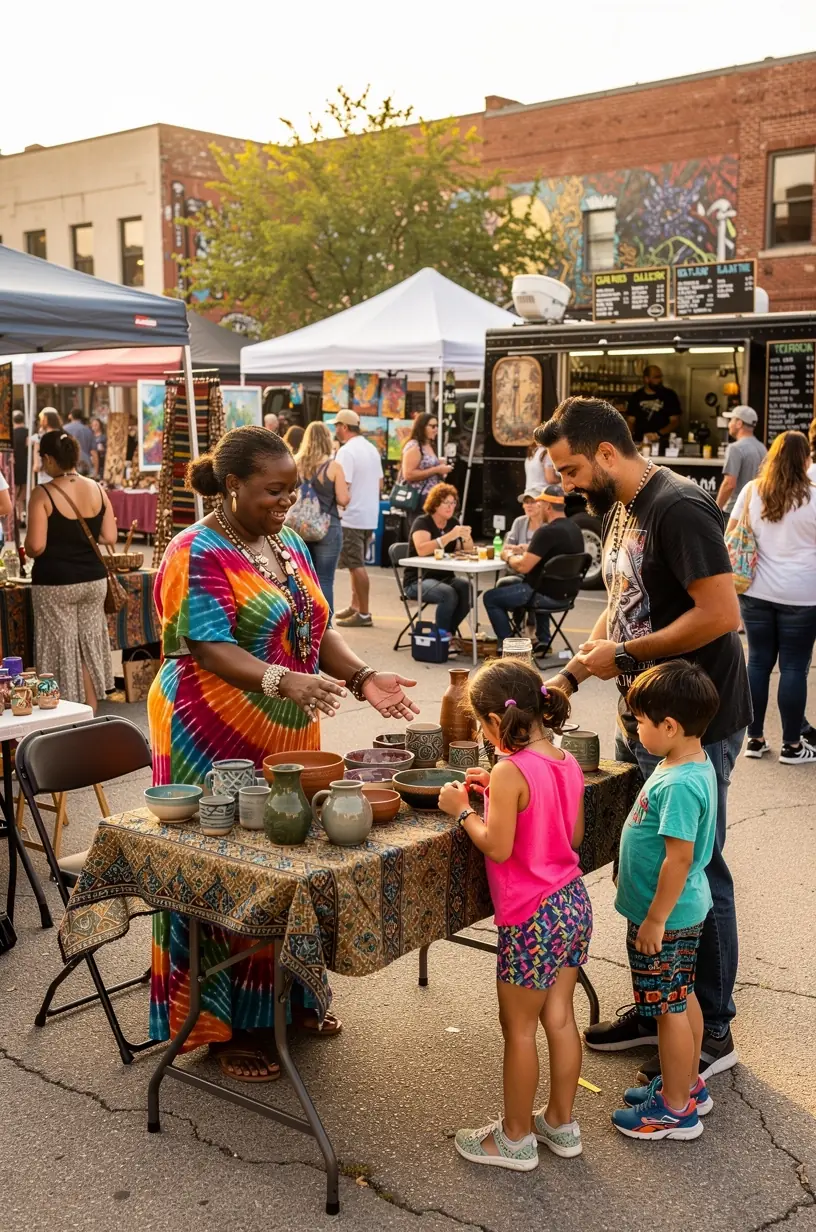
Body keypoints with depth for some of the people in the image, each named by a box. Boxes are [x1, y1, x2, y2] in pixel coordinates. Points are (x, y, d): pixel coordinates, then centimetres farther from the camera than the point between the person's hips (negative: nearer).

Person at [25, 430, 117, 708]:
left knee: (62, 649, 4)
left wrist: (27, 548, 6)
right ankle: (90, 717, 22)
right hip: (93, 579, 5)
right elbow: (109, 538, 2)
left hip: (55, 583, -5)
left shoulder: (43, 495, -13)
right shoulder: (97, 490, 1)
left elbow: (35, 547, -16)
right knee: (89, 646, 14)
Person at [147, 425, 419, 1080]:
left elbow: (318, 630, 11)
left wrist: (362, 677, -7)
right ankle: (225, 1024, 15)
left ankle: (287, 997, 32)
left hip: (287, 736, 8)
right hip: (215, 740, -7)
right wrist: (284, 681, -35)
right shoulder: (198, 554, -13)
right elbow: (212, 651, -20)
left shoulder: (289, 546, 11)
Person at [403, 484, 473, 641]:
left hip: (445, 577, 6)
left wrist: (466, 538, -15)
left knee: (468, 589, -25)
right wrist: (449, 536, -36)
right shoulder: (422, 522, -9)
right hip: (418, 580, -6)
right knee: (449, 594, -34)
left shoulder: (453, 522, 9)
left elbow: (467, 551, 7)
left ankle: (447, 633, -9)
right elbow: (421, 550, -29)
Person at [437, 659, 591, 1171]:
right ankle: (561, 1123, 31)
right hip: (573, 904, 8)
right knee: (560, 1017, 18)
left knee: (519, 1028, 7)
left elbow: (497, 846, -23)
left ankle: (516, 1138, 21)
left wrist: (463, 809, -7)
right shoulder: (568, 764, 2)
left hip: (532, 919, -8)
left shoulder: (510, 772, -21)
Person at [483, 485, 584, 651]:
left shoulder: (547, 531, -23)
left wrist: (508, 557, -3)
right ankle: (543, 640, 34)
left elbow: (523, 566, -23)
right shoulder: (574, 529, 5)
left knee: (490, 597, 5)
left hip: (547, 595, -9)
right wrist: (524, 550, 15)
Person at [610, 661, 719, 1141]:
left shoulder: (680, 784, -29)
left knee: (670, 1008, 5)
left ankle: (676, 1110, 19)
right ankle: (688, 1084, 38)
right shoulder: (694, 762, 2)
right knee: (683, 998, 22)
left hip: (666, 916, -10)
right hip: (682, 910, 10)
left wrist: (655, 919, -20)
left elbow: (679, 857, -28)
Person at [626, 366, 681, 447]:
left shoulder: (669, 395, 4)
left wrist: (658, 434, -16)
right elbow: (630, 421, 11)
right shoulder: (636, 397, 10)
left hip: (663, 444, -1)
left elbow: (675, 422, 0)